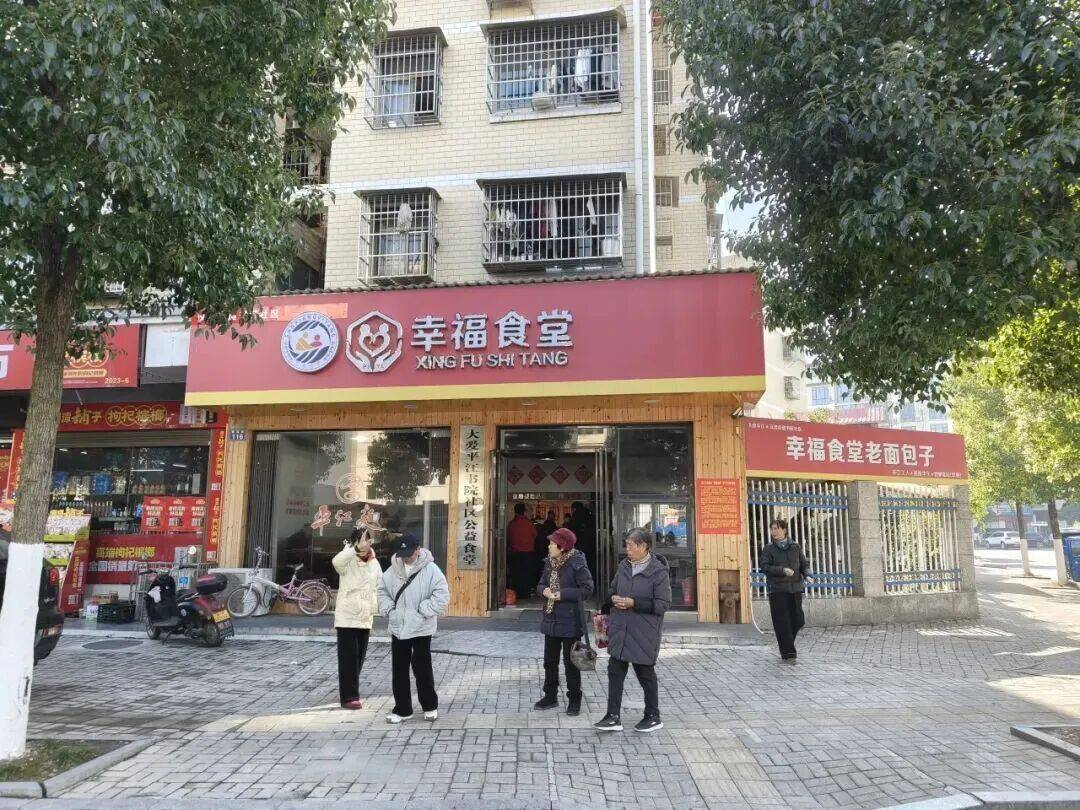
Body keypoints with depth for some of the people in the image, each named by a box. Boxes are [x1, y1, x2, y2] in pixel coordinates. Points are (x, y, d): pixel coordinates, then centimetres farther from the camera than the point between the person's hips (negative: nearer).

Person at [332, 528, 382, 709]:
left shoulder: (374, 563, 7)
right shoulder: (348, 561, -11)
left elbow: (379, 587, 16)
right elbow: (336, 561, -37)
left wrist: (376, 607, 6)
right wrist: (356, 548, -45)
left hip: (366, 619, 6)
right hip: (347, 618, -6)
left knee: (359, 658, 13)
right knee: (348, 658, -4)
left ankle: (352, 692, 26)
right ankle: (349, 697, 2)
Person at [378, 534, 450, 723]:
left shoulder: (430, 569, -11)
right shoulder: (393, 570, 3)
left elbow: (442, 595, -14)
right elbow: (382, 590, 13)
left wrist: (422, 611, -16)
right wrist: (388, 609, -1)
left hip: (421, 629, -5)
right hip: (398, 628, 5)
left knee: (422, 668, 2)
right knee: (399, 669, 10)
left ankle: (430, 706, 21)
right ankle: (402, 709, 22)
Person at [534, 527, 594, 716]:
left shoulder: (577, 564, -16)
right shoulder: (549, 562, 5)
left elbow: (587, 589, -17)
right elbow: (541, 583, 15)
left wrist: (562, 594, -21)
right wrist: (544, 590, -9)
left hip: (570, 621, -7)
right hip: (550, 620, 7)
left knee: (570, 662, 4)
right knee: (549, 660, 15)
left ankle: (574, 700, 18)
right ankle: (550, 697, 30)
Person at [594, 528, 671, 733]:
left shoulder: (658, 572, -14)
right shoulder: (623, 566, 7)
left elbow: (663, 604, -18)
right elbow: (613, 590, 22)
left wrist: (633, 603, -20)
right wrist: (613, 599, 2)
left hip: (644, 634, -6)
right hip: (620, 631, 6)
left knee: (645, 674, 8)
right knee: (615, 671, 6)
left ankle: (653, 717, 26)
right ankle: (613, 717, 16)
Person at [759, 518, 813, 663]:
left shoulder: (795, 546, 10)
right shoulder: (769, 549, 2)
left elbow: (804, 564, 13)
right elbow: (764, 566, -7)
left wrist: (807, 575, -7)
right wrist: (782, 570, -19)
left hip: (795, 588, 3)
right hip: (777, 590, -3)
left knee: (798, 621, 4)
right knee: (783, 623, -4)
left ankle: (786, 642, 29)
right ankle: (788, 653, 2)